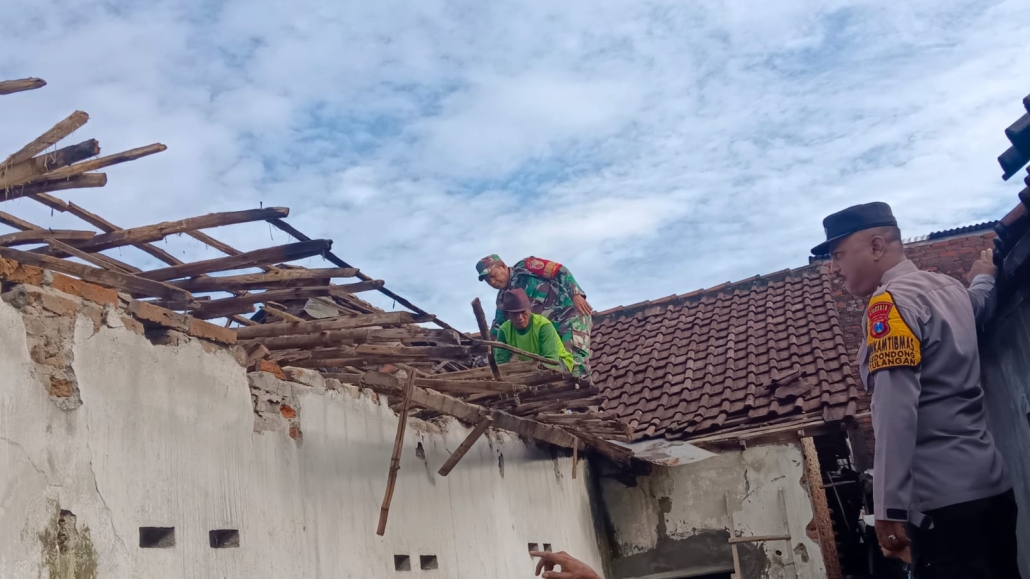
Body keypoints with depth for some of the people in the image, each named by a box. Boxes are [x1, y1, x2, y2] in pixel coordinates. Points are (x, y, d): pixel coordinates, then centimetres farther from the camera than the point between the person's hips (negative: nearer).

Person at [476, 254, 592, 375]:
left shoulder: (525, 267, -8)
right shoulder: (503, 297, 13)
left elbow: (560, 271, -15)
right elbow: (498, 326, 21)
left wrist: (576, 294, -27)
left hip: (571, 312, -8)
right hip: (551, 327, 8)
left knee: (575, 355, -25)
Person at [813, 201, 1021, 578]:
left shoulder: (889, 301, -12)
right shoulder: (949, 287, 14)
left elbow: (896, 409, -21)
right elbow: (979, 306, 40)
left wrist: (889, 508, -22)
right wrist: (984, 277, 61)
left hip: (944, 496, -9)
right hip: (992, 482, 9)